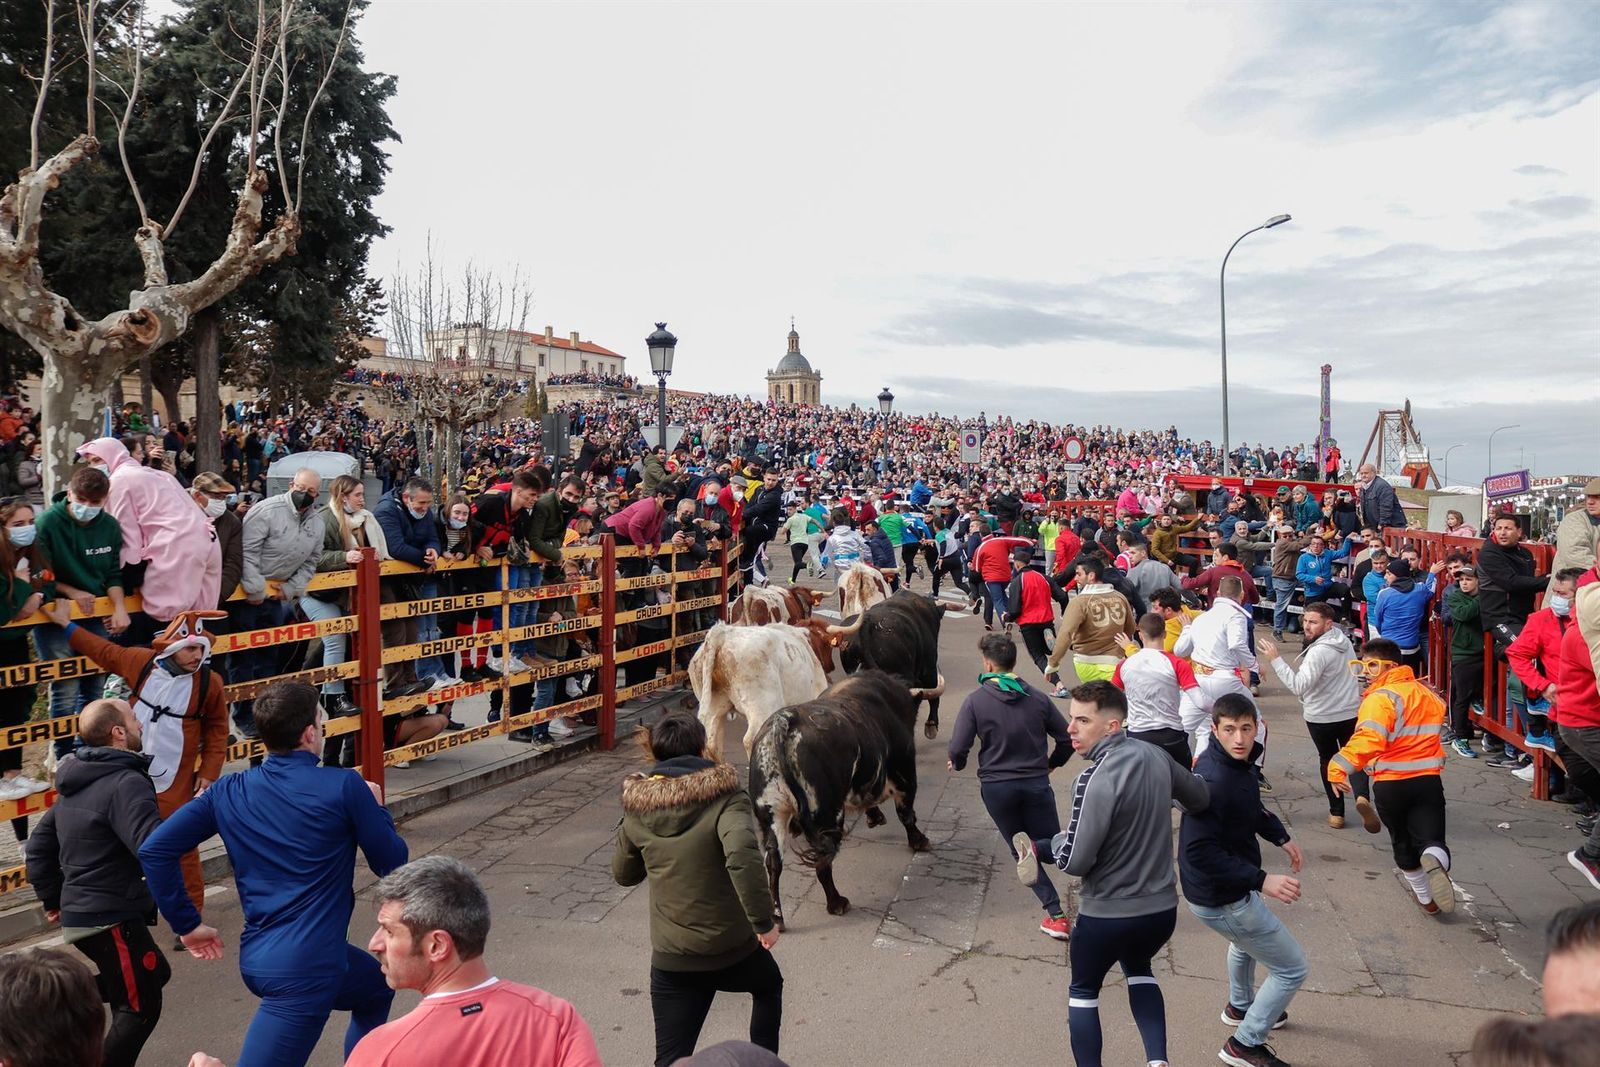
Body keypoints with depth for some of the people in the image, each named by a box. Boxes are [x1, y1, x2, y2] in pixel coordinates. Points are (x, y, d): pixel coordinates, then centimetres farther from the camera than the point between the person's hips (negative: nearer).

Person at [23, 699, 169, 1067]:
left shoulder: (74, 785, 12)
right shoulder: (126, 783, -19)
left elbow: (39, 847, 19)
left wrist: (53, 899, 25)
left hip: (78, 912, 9)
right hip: (113, 918, -9)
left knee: (154, 975, 22)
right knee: (140, 1007, 3)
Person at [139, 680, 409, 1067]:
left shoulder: (229, 791, 3)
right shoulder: (344, 786, -12)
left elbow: (154, 850, -1)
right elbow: (392, 864, -4)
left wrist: (187, 924, 7)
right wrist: (375, 807, 14)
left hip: (256, 958, 8)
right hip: (305, 968, -7)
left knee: (376, 986, 28)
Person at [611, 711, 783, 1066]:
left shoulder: (637, 808, -1)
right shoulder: (725, 795, -14)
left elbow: (623, 874, 13)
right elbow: (742, 857, -31)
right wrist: (764, 921, -23)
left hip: (671, 960, 2)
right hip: (735, 947, -1)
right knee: (768, 987, 32)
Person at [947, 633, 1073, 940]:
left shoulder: (976, 700, -10)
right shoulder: (1037, 698, -2)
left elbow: (958, 749, -14)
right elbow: (1066, 738, 2)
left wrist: (957, 764, 9)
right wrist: (1052, 763, 21)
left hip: (996, 787, -1)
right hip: (1037, 784, 1)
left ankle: (1055, 914, 6)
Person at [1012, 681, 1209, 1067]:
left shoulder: (1098, 779, -26)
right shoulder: (1155, 756, -4)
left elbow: (1074, 861, -24)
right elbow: (1200, 797, 14)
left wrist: (1054, 842, -3)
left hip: (1107, 915, -6)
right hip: (1163, 907, 6)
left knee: (1083, 990, 20)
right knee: (1137, 968, 34)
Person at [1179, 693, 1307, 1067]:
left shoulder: (1239, 762, -4)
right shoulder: (1213, 781, -33)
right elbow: (1200, 853, -35)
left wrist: (1281, 836, 1)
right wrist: (1262, 881, -36)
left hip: (1230, 887, 10)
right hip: (1221, 901, -10)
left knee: (1246, 938, 37)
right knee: (1292, 969, 5)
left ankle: (1240, 1007, 62)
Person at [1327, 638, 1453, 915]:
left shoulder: (1381, 698, -15)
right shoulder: (1426, 693, 9)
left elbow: (1369, 739, -31)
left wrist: (1339, 767, -37)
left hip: (1390, 785, -4)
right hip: (1428, 780, 4)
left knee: (1403, 842, 19)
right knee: (1430, 840, 5)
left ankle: (1425, 898, 34)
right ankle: (1435, 861, -30)